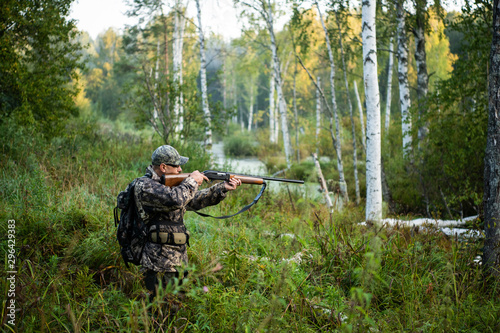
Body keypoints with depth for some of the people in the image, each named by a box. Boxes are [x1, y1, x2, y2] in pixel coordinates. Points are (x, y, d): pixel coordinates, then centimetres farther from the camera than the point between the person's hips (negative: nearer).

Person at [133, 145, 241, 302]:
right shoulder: (145, 186, -15)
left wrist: (223, 188, 14)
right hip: (160, 265, -9)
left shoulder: (166, 184, 14)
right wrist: (192, 181, -13)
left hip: (178, 261, 10)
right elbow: (175, 200, -30)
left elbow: (194, 201, 22)